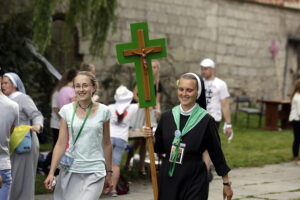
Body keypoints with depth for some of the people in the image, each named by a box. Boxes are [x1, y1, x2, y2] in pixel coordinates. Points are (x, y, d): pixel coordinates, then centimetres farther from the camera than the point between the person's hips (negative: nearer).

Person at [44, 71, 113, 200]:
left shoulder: (103, 111, 0)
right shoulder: (67, 110, 0)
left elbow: (106, 144, 8)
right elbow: (61, 143, 1)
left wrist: (109, 173, 11)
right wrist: (51, 173, -5)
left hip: (94, 171, -1)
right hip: (70, 170, 2)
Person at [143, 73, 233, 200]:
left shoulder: (206, 120, -8)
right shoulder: (167, 117, 3)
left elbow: (216, 153, -1)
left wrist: (226, 183, 2)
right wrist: (151, 138, -9)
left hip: (194, 180, -4)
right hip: (168, 178, 4)